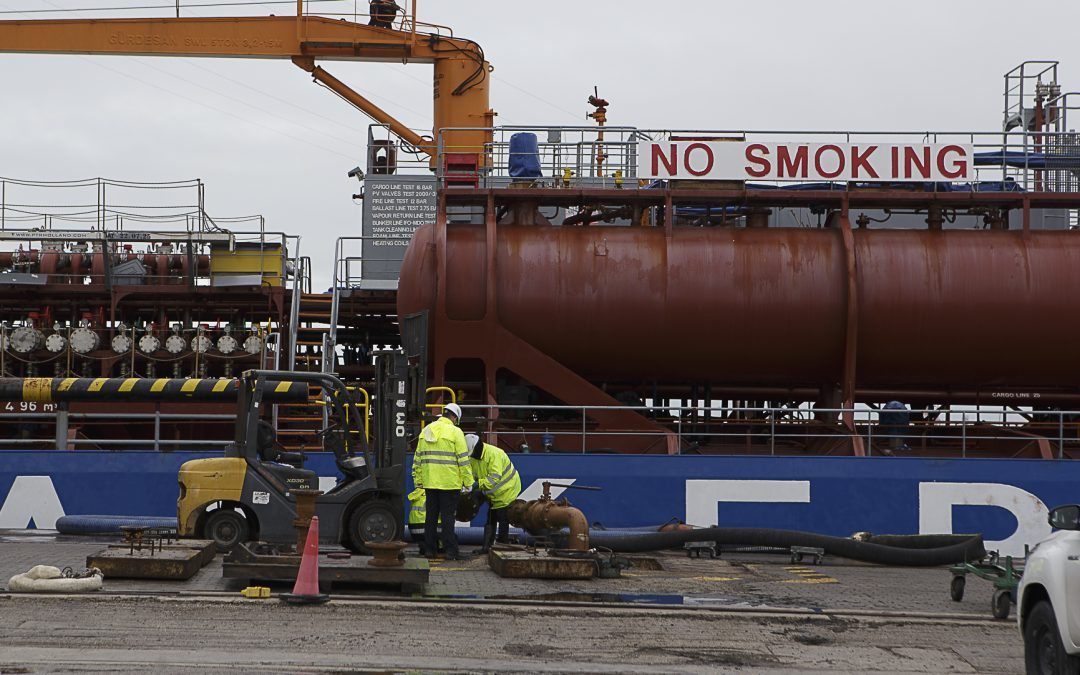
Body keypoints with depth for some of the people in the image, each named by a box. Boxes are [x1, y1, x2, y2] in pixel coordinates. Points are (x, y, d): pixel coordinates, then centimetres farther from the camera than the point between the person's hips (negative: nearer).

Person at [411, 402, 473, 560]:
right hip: (449, 482, -5)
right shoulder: (455, 432, -7)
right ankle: (450, 550, -2)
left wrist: (418, 480, 19)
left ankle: (429, 549, 15)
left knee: (431, 516, 11)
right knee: (447, 517, -2)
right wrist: (468, 482, -4)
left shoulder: (426, 431, 11)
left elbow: (418, 458, 14)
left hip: (430, 482, 5)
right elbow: (463, 460, -9)